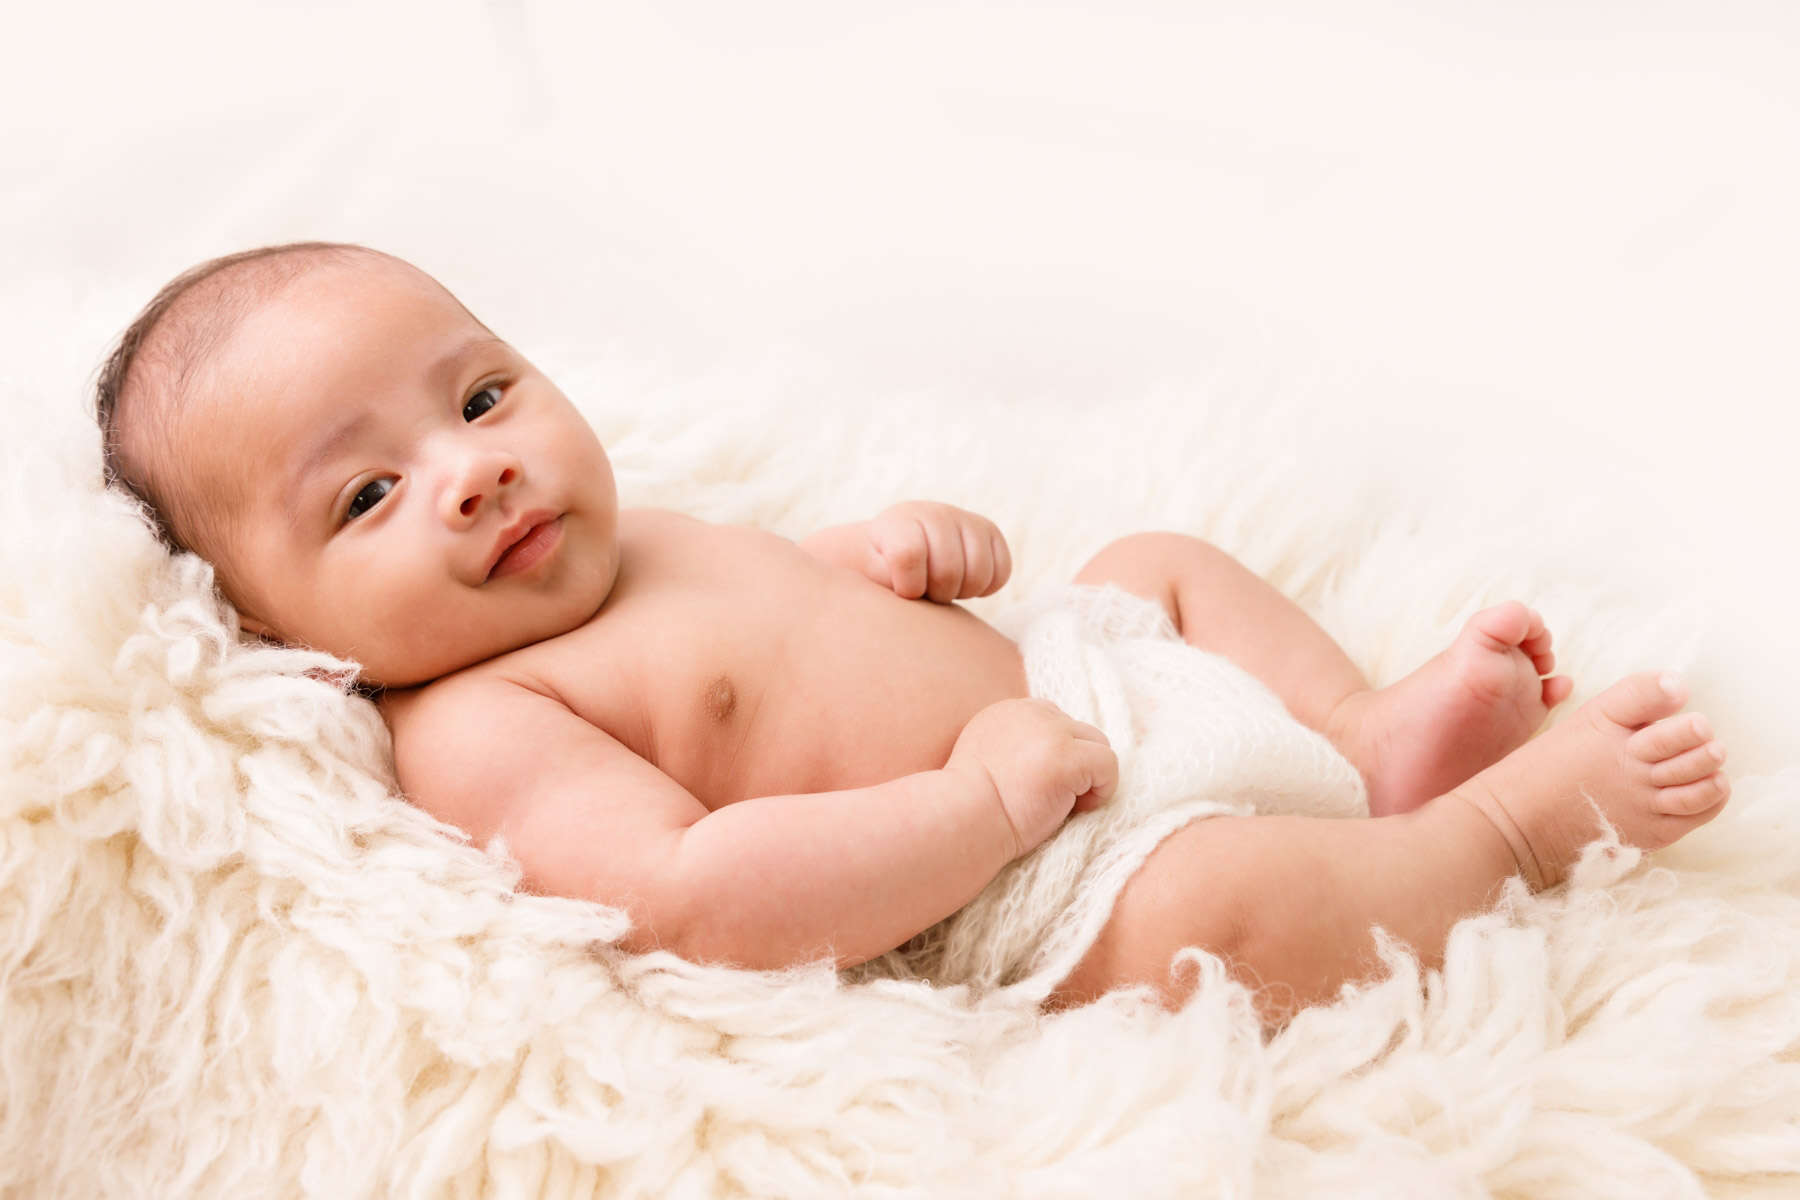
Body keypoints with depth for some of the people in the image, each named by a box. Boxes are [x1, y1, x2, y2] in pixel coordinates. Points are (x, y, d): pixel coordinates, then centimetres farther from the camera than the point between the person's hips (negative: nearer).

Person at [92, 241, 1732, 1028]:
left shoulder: (626, 534, 8)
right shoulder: (472, 731, -19)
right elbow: (693, 900, -33)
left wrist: (908, 541, 0)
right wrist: (992, 794, -30)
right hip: (1034, 911, -10)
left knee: (1157, 562, 25)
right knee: (1226, 898, -33)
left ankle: (1383, 735, 10)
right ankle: (1520, 810, -6)